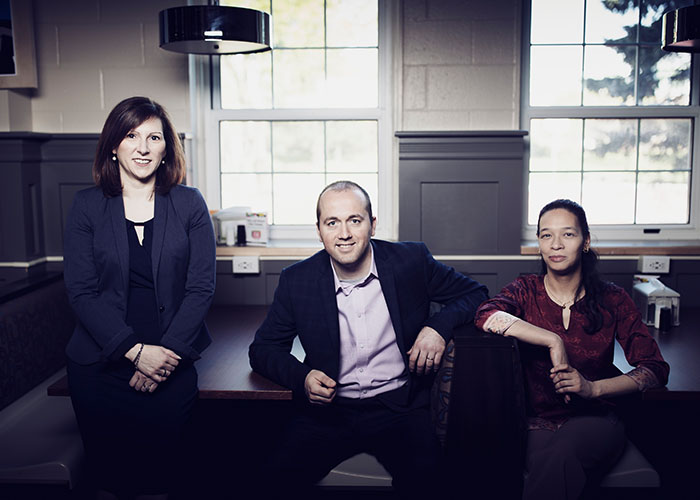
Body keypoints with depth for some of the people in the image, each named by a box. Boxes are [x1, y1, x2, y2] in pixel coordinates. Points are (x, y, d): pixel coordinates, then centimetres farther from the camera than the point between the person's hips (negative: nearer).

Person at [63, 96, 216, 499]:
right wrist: (136, 351, -14)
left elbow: (202, 287, -1)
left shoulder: (189, 204, 3)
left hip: (171, 364, 0)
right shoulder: (87, 206, 3)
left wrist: (167, 354, -12)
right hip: (100, 365, 0)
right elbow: (82, 292, -4)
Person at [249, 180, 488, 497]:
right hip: (328, 410, 1)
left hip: (400, 407, -1)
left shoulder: (411, 261, -3)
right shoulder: (297, 281, 0)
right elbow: (263, 348, 8)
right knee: (283, 473, -24)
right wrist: (301, 377, -13)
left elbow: (474, 293, 9)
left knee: (423, 475, -29)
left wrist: (439, 327, -12)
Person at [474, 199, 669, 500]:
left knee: (562, 454, -34)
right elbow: (486, 315, -19)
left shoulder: (612, 300, 4)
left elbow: (655, 368, -2)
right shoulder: (526, 291, 4)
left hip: (594, 419, 0)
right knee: (559, 467, -34)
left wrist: (593, 388, -16)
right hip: (539, 422, 0)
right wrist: (553, 341, -23)